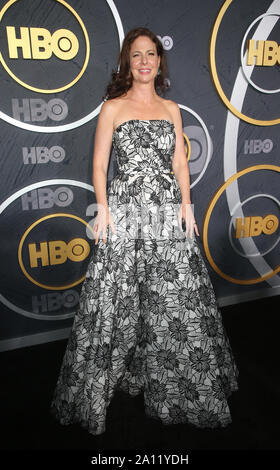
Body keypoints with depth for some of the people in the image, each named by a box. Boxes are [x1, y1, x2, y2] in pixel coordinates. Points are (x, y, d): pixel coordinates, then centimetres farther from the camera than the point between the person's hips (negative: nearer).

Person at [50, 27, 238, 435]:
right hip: (126, 209, -3)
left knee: (176, 297, 6)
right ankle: (101, 382, 23)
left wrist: (186, 204, 0)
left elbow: (180, 162, 12)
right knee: (117, 296, 1)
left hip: (169, 209, 3)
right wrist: (103, 208, -9)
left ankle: (173, 382, 27)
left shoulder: (171, 108, 15)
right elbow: (99, 163, 1)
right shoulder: (113, 106, 6)